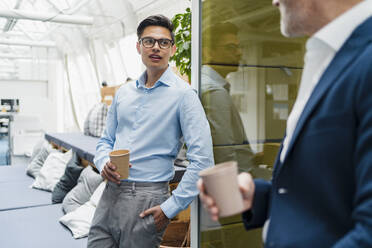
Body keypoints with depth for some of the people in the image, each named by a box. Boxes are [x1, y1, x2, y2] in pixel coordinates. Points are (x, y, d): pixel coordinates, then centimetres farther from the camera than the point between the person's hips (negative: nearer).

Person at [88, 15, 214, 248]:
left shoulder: (183, 94, -9)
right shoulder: (124, 92, 11)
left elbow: (202, 161, -15)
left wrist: (170, 208, -15)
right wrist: (104, 163, -3)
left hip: (147, 198, -5)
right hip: (110, 193, 6)